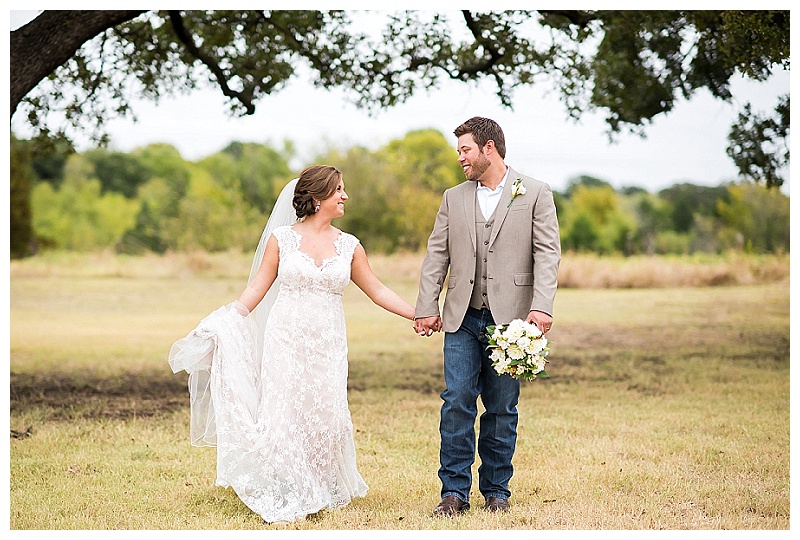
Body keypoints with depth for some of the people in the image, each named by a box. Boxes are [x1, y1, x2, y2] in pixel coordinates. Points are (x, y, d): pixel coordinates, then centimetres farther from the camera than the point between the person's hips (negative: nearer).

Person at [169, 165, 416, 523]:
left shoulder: (348, 246, 7)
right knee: (283, 414, -4)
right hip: (286, 342, -2)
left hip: (327, 346, 2)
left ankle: (320, 493, 15)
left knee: (324, 416, -1)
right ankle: (282, 499, 3)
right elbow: (257, 288, 3)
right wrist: (226, 325, -6)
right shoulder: (281, 238, 1)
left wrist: (419, 315, 8)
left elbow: (376, 290, 13)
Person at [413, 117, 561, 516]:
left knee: (501, 408, 4)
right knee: (457, 401, -5)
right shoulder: (454, 198, 14)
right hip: (462, 318, 3)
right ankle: (455, 491, 0)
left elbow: (547, 254, -3)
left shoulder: (534, 194, 4)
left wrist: (541, 306, -15)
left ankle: (496, 490, 15)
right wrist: (427, 307, 2)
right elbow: (436, 256, 12)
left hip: (508, 318, -2)